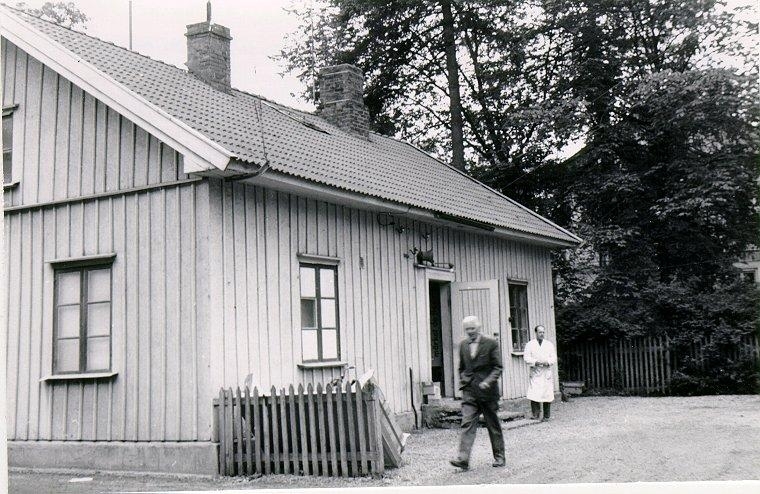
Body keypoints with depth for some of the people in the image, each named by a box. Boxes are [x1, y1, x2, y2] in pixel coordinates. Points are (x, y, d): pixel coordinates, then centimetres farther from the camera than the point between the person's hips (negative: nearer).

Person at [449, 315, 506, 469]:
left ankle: (499, 457, 21)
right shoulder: (463, 345, 10)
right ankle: (463, 458, -16)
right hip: (469, 392, 3)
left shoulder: (491, 344, -4)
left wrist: (488, 381, -19)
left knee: (493, 425, 8)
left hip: (488, 391, -3)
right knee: (467, 424, -9)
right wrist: (462, 382, 9)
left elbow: (497, 367, -6)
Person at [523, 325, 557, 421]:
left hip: (547, 373, 2)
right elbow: (526, 358, 0)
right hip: (535, 373, -2)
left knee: (547, 394, 1)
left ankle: (546, 416, 11)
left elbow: (554, 358, 7)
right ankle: (535, 415, -10)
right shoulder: (530, 344, 7)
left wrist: (547, 362, -13)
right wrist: (536, 362, -17)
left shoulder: (550, 344, 13)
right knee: (534, 394, -14)